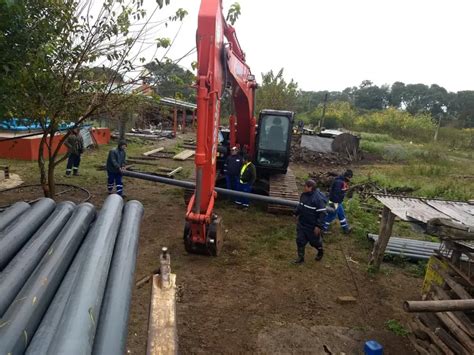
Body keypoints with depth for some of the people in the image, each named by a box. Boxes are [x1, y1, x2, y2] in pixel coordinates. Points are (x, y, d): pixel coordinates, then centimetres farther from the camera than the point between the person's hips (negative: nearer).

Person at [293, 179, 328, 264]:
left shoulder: (318, 199, -25)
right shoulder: (304, 195, -1)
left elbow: (322, 213, -24)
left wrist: (318, 226, -24)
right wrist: (296, 213, 19)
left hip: (312, 226, -7)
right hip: (301, 224, 7)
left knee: (314, 241, 14)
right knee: (300, 241, 10)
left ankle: (320, 251, 45)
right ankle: (300, 258, 25)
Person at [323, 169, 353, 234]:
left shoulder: (344, 181, 7)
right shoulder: (339, 182, -27)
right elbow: (336, 193, -29)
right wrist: (335, 203, -27)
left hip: (339, 201, 10)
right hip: (334, 202, -10)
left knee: (342, 215, 19)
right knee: (332, 215, 2)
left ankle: (346, 228, 33)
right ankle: (323, 228, 17)